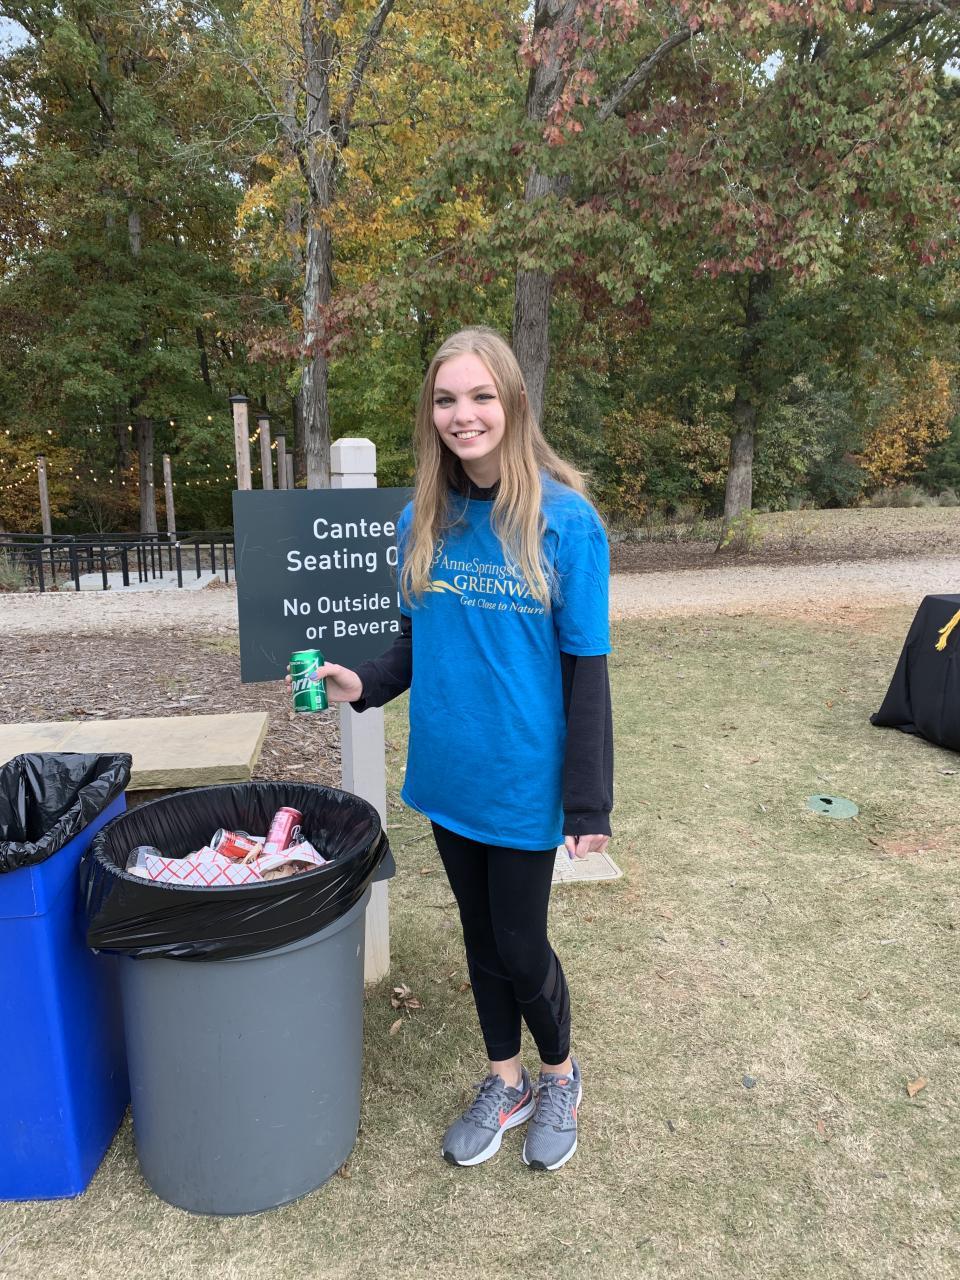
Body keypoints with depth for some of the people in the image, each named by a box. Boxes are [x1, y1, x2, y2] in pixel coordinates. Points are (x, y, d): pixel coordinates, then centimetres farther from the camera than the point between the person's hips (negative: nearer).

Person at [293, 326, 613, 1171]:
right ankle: (505, 1083, 44)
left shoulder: (566, 521, -15)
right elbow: (418, 644, 9)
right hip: (448, 774, 4)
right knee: (481, 935, 20)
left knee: (521, 947, 11)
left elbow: (587, 671, -13)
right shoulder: (423, 521, -1)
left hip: (524, 780, -4)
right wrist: (364, 684, -11)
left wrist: (590, 802, -12)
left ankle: (560, 1077, 43)